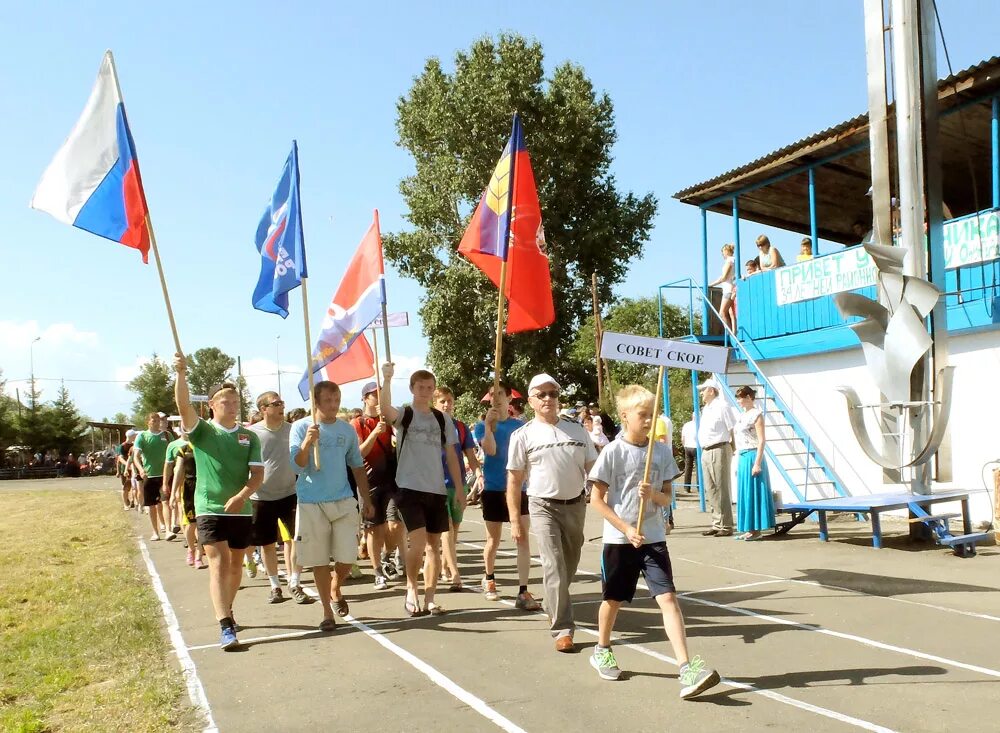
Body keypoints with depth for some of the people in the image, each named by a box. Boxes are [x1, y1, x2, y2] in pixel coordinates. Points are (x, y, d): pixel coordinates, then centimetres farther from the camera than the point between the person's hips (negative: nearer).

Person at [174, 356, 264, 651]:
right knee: (219, 565, -11)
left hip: (242, 511, 4)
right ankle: (226, 628, -15)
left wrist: (241, 496, -20)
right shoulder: (201, 431, -1)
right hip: (209, 510, -4)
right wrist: (181, 373, -33)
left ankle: (227, 612, 36)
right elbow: (184, 406, -20)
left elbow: (257, 473, -3)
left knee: (236, 565, 15)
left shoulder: (249, 436, 5)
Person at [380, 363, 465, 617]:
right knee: (418, 541, -14)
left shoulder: (442, 419, 9)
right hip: (410, 488, -4)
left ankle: (429, 597, 16)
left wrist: (459, 487, 7)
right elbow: (385, 409, -25)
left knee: (434, 544, 6)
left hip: (437, 490, 4)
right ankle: (411, 589, 10)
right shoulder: (404, 415, -2)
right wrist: (387, 379, -39)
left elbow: (451, 455, 12)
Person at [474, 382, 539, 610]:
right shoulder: (483, 425, 0)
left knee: (523, 538, -7)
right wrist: (489, 423, -27)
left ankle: (523, 592, -8)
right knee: (493, 540, 10)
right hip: (493, 489, -1)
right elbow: (490, 450, -18)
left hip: (518, 488, 1)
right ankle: (489, 579, 35)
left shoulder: (521, 426, 6)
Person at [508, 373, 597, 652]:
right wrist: (515, 521, -5)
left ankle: (554, 608, 41)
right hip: (544, 507, -4)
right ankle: (562, 629, -4)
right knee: (554, 567, -11)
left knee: (570, 566, 16)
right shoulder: (523, 435, -3)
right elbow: (514, 480, -2)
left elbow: (594, 470, 7)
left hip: (576, 505, 4)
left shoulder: (577, 430, 5)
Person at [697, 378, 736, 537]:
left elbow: (733, 430, -10)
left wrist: (733, 451, -11)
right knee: (711, 490, 12)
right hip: (706, 451, 9)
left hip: (718, 451, -9)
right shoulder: (705, 409, 17)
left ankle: (726, 526, 0)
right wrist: (704, 450, 14)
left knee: (722, 489, -5)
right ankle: (716, 524, 19)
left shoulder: (722, 407, -9)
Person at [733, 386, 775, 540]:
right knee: (744, 493, 10)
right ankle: (749, 529, 16)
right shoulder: (742, 415, 14)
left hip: (752, 457, -8)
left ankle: (757, 530, 3)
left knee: (753, 492, -3)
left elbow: (761, 441, -14)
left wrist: (757, 463, -20)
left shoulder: (756, 414, -9)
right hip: (742, 458, 8)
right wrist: (739, 462, 18)